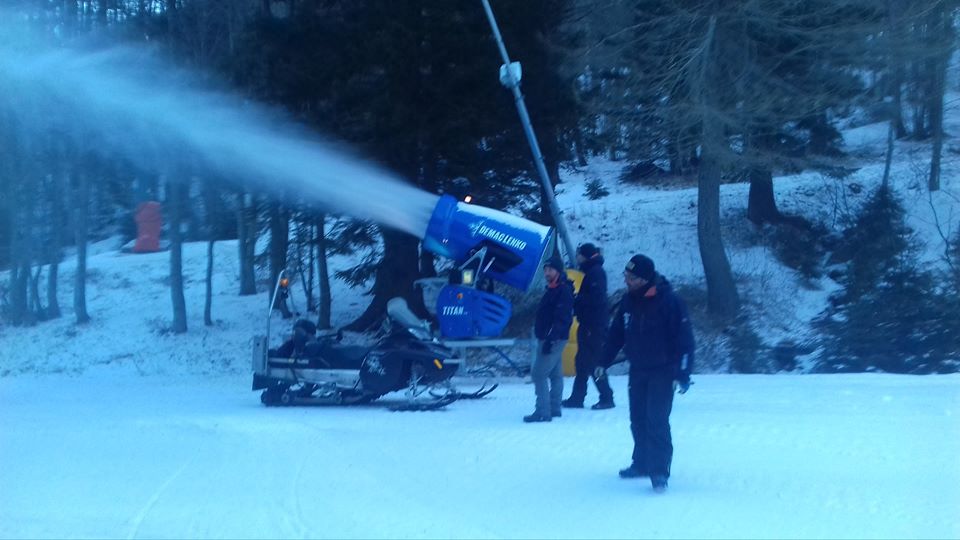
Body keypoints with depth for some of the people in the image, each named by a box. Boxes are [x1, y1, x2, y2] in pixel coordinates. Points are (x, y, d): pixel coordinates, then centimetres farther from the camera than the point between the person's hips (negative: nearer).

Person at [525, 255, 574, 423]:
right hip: (547, 338, 10)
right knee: (555, 374, 15)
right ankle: (554, 408, 22)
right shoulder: (554, 289, 16)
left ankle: (543, 412, -14)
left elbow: (561, 318, -24)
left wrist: (550, 339, -28)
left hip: (554, 339, -10)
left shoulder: (563, 290, -16)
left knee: (539, 373, -12)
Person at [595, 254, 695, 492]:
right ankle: (642, 463, 25)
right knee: (638, 420, 11)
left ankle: (659, 471, -11)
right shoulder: (629, 300, 1)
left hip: (663, 371, -6)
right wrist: (605, 361, 12)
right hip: (637, 370, 6)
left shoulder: (669, 301, -18)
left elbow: (684, 339, -17)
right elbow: (616, 332, 13)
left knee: (657, 420, -13)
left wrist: (682, 374, -19)